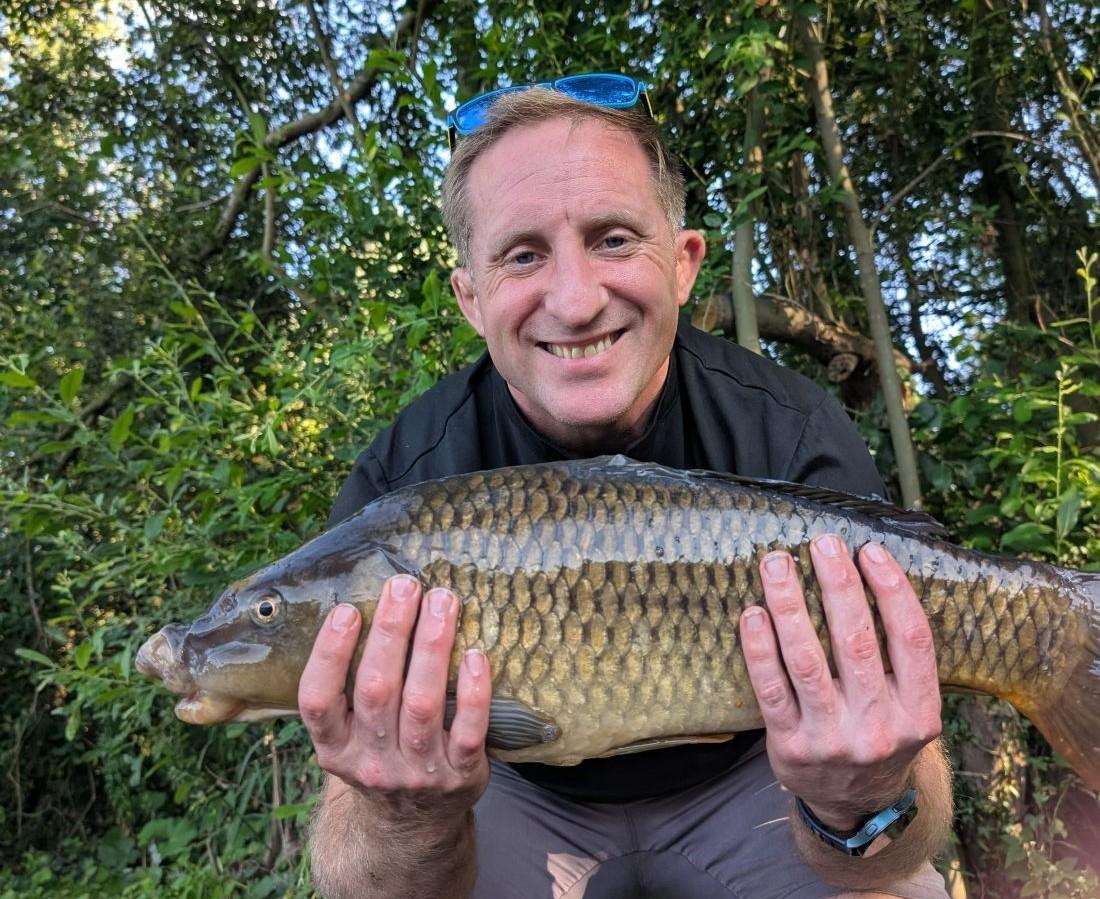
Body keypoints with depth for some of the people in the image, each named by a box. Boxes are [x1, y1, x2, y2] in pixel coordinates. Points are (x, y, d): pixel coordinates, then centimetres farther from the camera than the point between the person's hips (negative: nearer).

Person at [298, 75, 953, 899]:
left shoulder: (797, 441, -22)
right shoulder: (398, 488, -22)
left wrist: (864, 812, -40)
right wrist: (411, 824, -41)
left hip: (740, 788, 0)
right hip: (521, 799, 1)